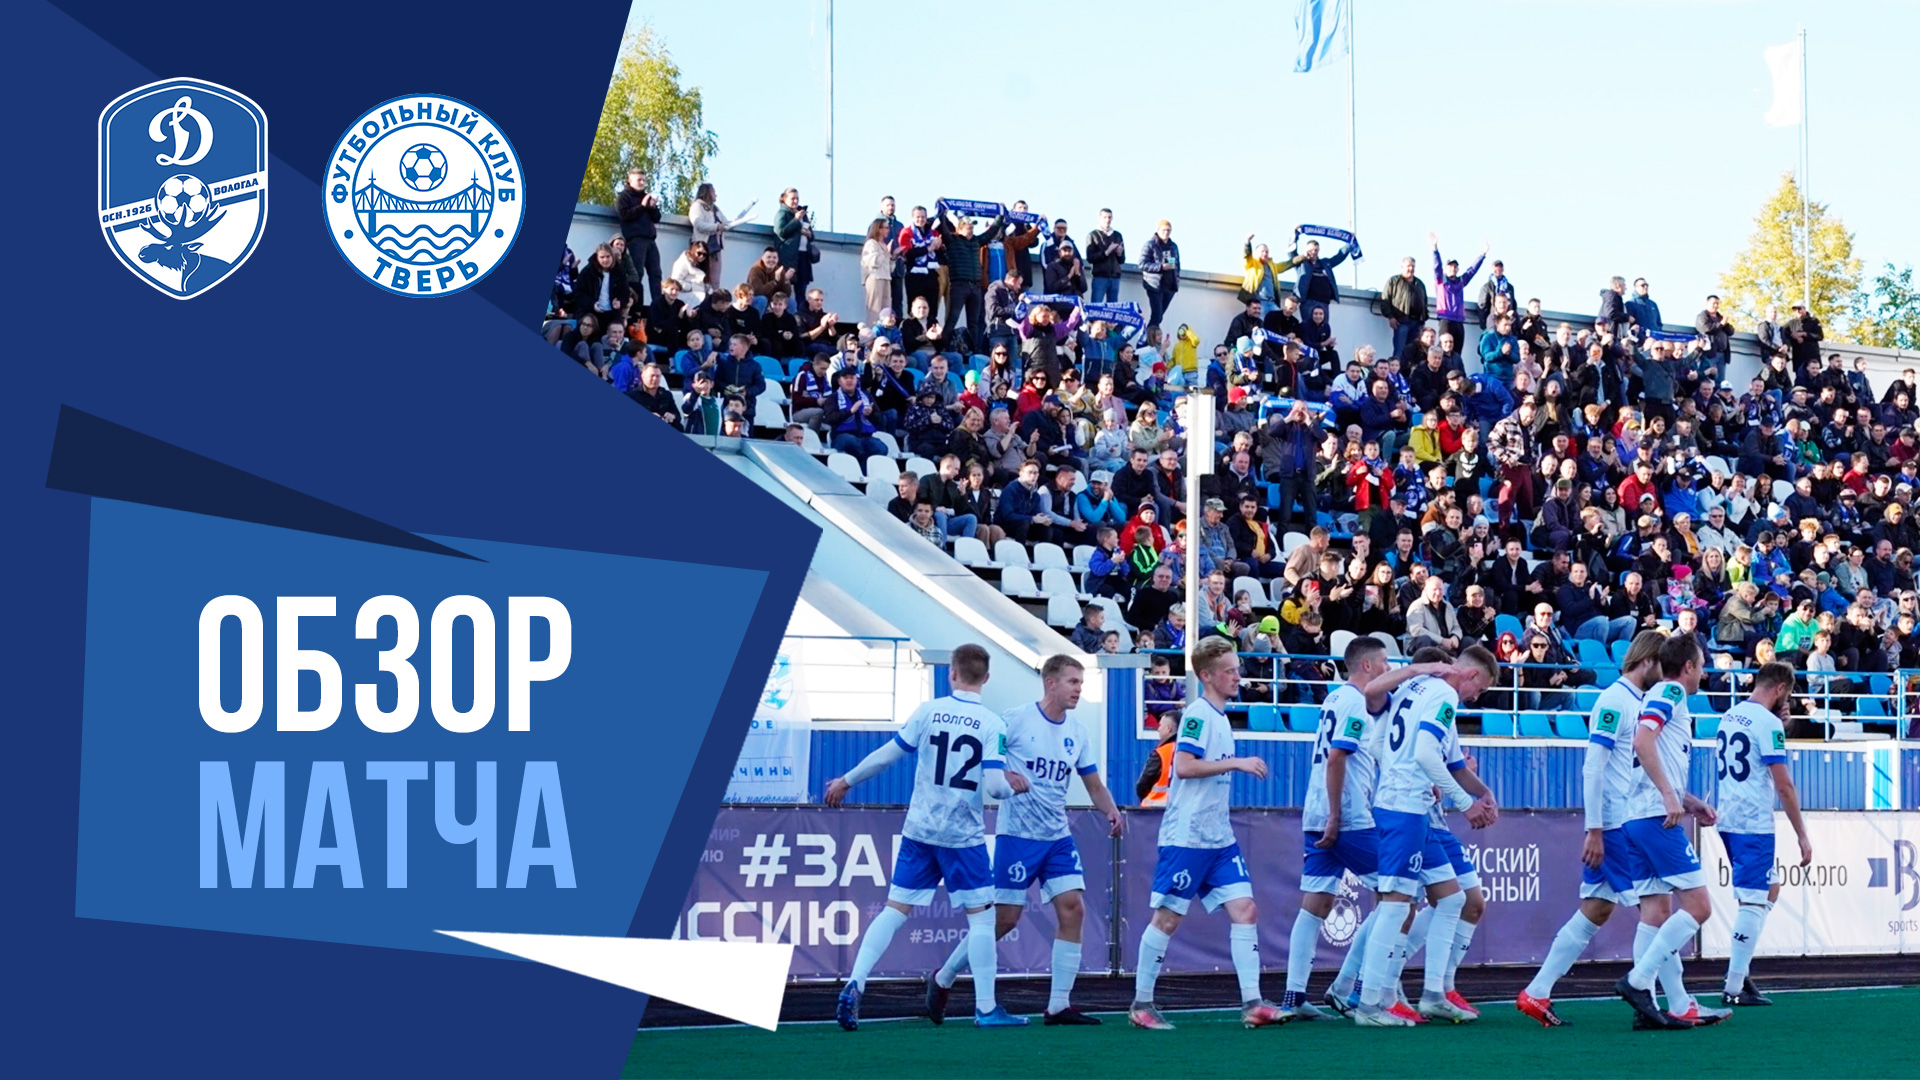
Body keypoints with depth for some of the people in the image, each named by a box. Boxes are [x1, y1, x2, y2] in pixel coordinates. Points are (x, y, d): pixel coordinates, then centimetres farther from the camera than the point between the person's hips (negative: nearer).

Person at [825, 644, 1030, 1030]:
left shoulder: (928, 711, -2)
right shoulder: (992, 724, -8)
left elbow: (887, 755, 2)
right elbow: (994, 785, -13)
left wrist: (846, 782, 15)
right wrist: (1015, 785, 9)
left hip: (919, 830, 3)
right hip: (963, 836, -3)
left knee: (896, 909, 8)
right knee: (981, 914, 7)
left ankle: (854, 985, -4)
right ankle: (986, 1008, 8)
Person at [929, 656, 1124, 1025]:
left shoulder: (1078, 732, 8)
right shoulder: (1016, 719, -9)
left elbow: (1094, 786, 13)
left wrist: (1111, 811, -6)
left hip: (1058, 837, 6)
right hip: (1017, 835, -6)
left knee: (1073, 910, -6)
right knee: (1005, 917, -4)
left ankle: (1059, 1005, 0)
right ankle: (942, 980, 15)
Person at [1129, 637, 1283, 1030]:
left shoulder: (1220, 717, 15)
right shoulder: (1197, 714, -12)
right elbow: (1183, 765, -23)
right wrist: (1236, 763, -22)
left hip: (1219, 837, 8)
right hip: (1186, 836, -8)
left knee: (1245, 910, -3)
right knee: (1168, 918, 0)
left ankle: (1252, 1004, -5)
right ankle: (1141, 1004, 10)